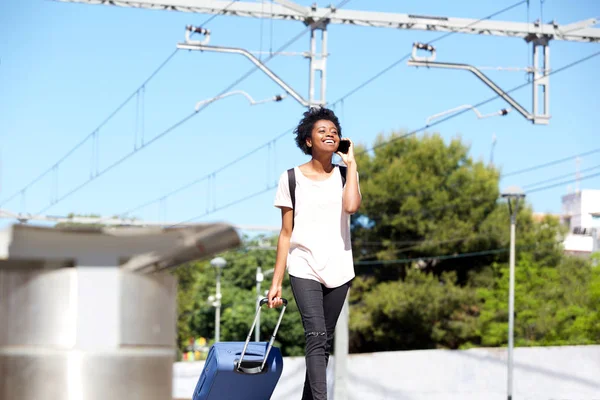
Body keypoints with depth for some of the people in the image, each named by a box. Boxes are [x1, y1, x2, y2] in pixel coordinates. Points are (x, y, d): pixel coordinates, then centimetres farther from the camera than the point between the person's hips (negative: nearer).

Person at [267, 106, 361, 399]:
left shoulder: (345, 175, 6)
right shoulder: (292, 178, 2)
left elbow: (351, 207, -18)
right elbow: (286, 233, 4)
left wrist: (351, 163, -10)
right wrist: (276, 282, 1)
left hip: (338, 270, 3)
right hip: (304, 269, -3)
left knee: (324, 341, 8)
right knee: (316, 336, -17)